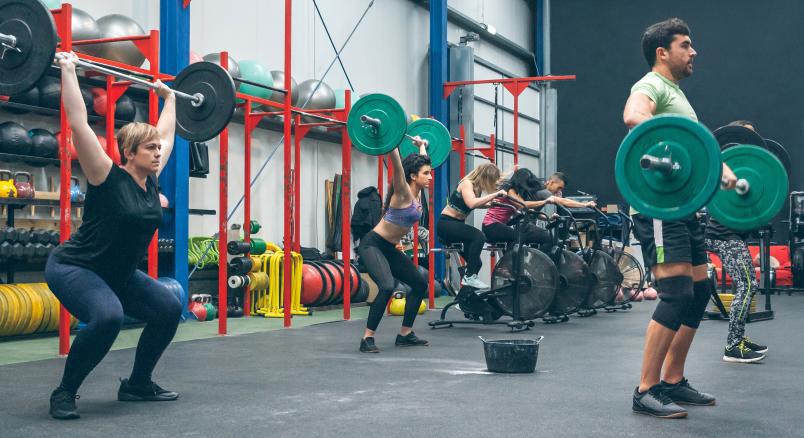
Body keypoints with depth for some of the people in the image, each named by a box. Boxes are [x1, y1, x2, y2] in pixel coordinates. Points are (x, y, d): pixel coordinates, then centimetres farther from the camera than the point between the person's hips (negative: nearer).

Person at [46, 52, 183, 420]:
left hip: (119, 274, 8)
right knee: (108, 317, -34)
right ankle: (64, 393, -15)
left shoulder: (150, 180, 0)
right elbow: (79, 124, -25)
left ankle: (137, 384, 16)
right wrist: (68, 71, -22)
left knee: (169, 309, 2)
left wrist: (169, 97, 20)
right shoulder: (108, 178, -19)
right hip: (72, 268, -8)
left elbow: (166, 133, 15)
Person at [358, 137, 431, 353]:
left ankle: (405, 334, 19)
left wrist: (422, 145, 32)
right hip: (372, 245, -10)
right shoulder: (403, 192, -17)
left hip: (389, 249, 10)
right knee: (387, 286, -29)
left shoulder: (417, 191, 5)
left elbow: (421, 162, 22)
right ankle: (367, 338, -20)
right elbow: (397, 164, -31)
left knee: (420, 283, 12)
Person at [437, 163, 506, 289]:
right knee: (479, 236, -31)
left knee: (476, 263, 7)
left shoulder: (477, 186, 6)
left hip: (456, 225, 9)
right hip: (446, 224, -9)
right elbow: (471, 203, -36)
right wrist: (495, 194, -33)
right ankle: (469, 277, -26)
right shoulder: (466, 183, -17)